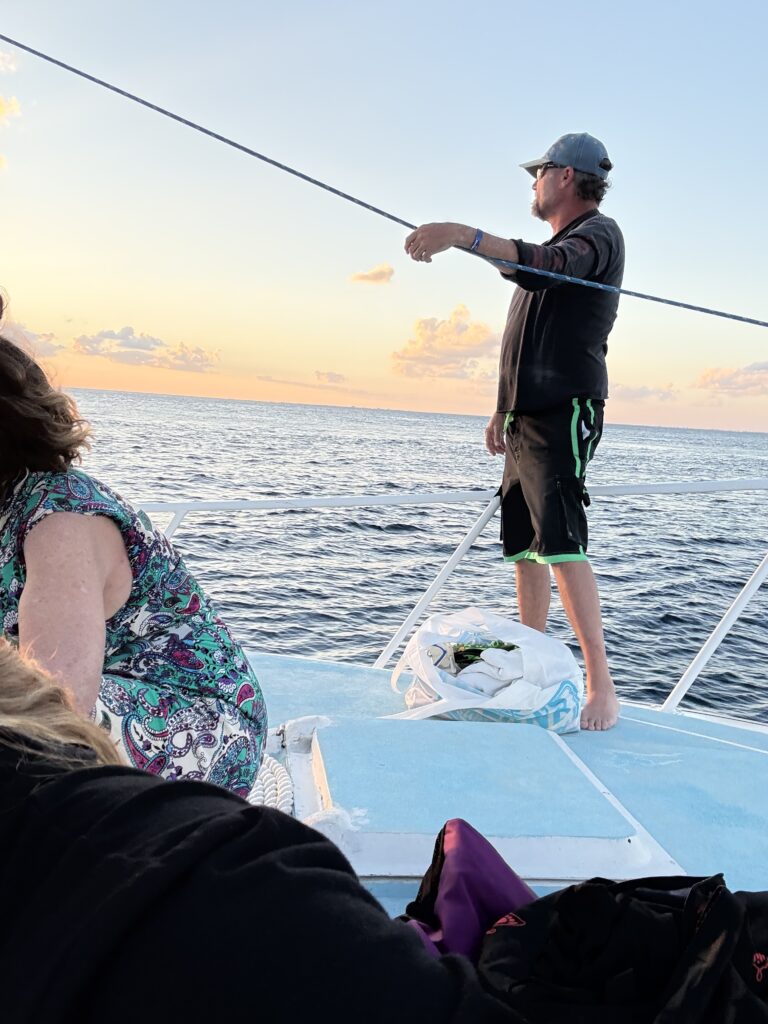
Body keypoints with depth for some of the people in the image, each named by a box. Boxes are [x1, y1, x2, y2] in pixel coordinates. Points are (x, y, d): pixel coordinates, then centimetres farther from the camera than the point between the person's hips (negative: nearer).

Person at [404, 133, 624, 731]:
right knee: (524, 544, 9)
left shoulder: (598, 234, -5)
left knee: (561, 542, -19)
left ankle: (602, 688, -16)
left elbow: (543, 268, -29)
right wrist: (504, 409, 22)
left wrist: (460, 234, -39)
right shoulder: (558, 248, 25)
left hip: (563, 414, -10)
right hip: (528, 416, 10)